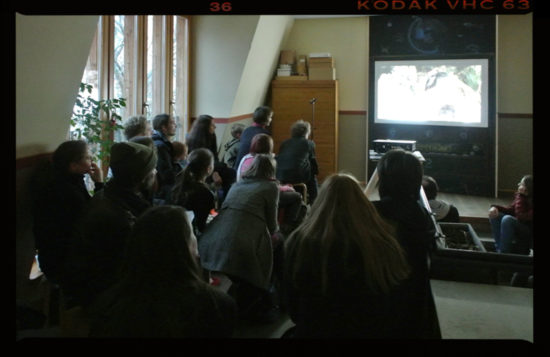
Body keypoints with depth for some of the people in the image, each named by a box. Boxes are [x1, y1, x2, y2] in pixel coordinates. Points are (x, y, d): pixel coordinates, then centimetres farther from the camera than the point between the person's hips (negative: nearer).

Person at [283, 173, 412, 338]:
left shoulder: (298, 242, -14)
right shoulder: (385, 244, -15)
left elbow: (293, 309, -2)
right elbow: (401, 307, -3)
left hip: (317, 332, -1)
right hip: (375, 332, 1)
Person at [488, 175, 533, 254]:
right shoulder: (523, 197, 0)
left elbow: (521, 217, -29)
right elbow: (510, 209, 6)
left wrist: (520, 197, -21)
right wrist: (495, 207, -13)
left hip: (528, 233, -8)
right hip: (518, 227, 8)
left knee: (507, 219, -33)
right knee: (494, 215, -6)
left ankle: (503, 252, -23)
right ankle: (499, 248, -7)